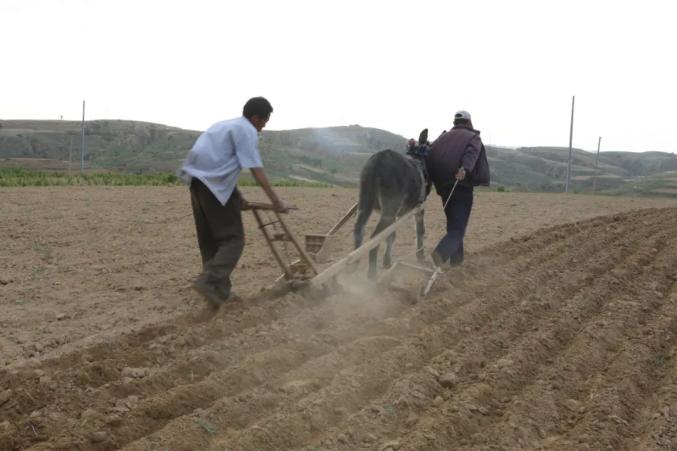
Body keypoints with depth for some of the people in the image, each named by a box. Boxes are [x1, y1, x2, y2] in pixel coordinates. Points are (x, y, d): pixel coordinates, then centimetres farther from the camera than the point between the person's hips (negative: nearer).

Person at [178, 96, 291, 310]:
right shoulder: (247, 131, -4)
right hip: (215, 184, -9)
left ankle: (220, 290, 18)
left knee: (209, 240, 13)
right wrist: (276, 201, -12)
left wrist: (237, 196, 31)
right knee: (232, 238, -4)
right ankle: (210, 282, -19)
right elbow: (256, 170, -12)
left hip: (197, 180, 9)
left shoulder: (225, 125, 25)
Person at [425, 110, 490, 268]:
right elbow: (471, 153, -19)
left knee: (453, 224, 25)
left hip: (443, 188, 5)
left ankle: (456, 257, 31)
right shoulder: (473, 137, 4)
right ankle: (440, 254, -32)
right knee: (457, 229, -6)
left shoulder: (443, 137, 18)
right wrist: (465, 168, -35)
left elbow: (429, 155, 2)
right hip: (462, 187, -5)